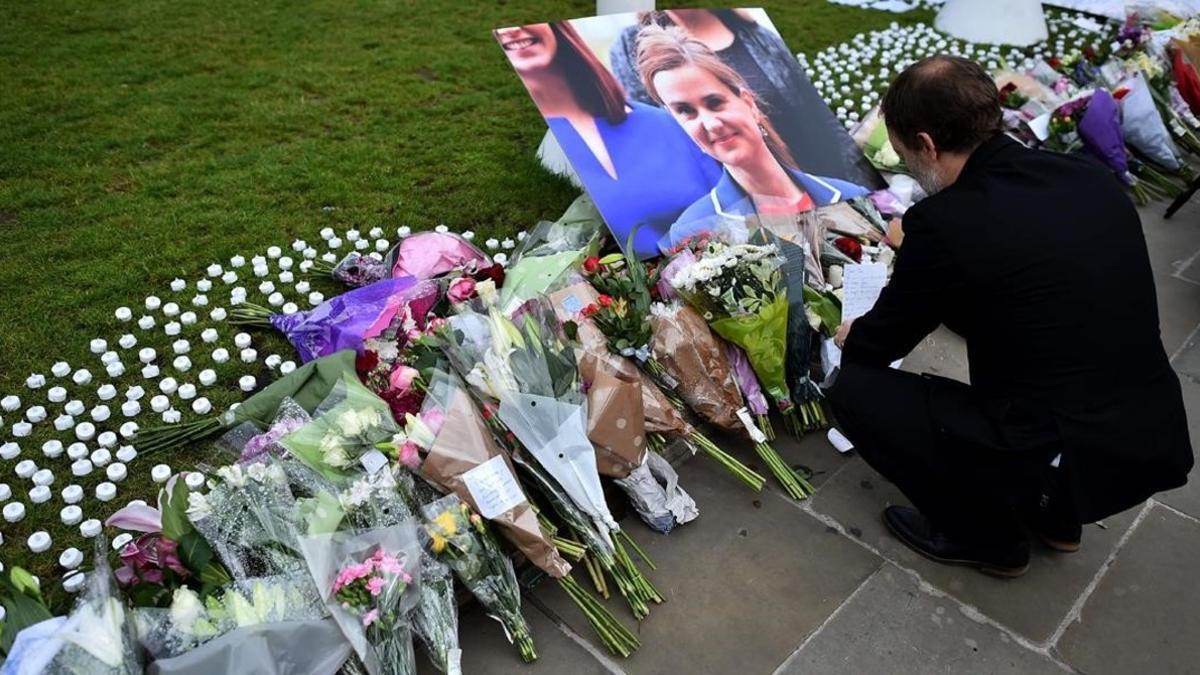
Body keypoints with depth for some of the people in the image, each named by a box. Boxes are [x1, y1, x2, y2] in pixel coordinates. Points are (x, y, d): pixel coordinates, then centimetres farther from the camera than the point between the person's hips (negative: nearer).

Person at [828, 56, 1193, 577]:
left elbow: (879, 345, -2)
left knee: (855, 390, 0)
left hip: (1070, 464, -8)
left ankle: (987, 535, 17)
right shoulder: (1092, 179, 3)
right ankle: (1053, 513, 31)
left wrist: (852, 341, 22)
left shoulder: (944, 222, -18)